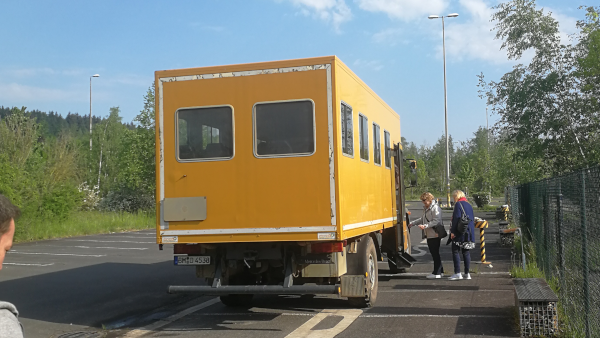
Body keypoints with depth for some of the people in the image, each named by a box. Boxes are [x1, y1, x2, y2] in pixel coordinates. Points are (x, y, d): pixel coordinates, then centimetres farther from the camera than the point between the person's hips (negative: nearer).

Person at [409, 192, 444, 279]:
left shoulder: (435, 208, -13)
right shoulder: (426, 208, 17)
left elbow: (436, 221, -21)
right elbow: (423, 219, 29)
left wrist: (425, 226, -26)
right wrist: (412, 223, 26)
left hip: (435, 234, -9)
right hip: (429, 235, 9)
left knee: (435, 253, -4)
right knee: (433, 253, 12)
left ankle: (437, 273, 2)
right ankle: (440, 271, 21)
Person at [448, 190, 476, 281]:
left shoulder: (458, 204, -9)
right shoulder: (469, 205, 16)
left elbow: (456, 218, -16)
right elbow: (472, 219, 20)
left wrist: (453, 231, -15)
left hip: (460, 233, -8)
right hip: (469, 233, 8)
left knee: (456, 252, -3)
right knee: (466, 252, 10)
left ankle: (457, 273, -8)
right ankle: (467, 274, 11)